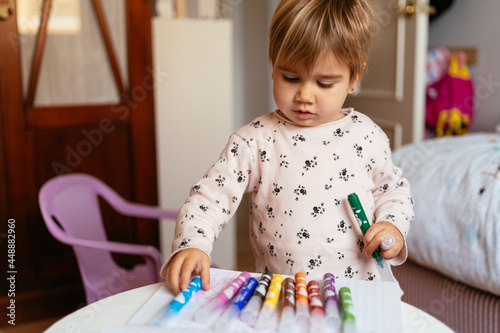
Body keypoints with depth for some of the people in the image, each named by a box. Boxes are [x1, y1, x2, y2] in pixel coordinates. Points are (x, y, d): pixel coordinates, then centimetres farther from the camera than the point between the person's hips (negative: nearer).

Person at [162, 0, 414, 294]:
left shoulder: (366, 135, 2)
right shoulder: (255, 140, -5)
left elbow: (393, 189, 16)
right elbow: (211, 196, -5)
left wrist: (394, 226, -2)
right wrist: (192, 245, -22)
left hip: (359, 285, 1)